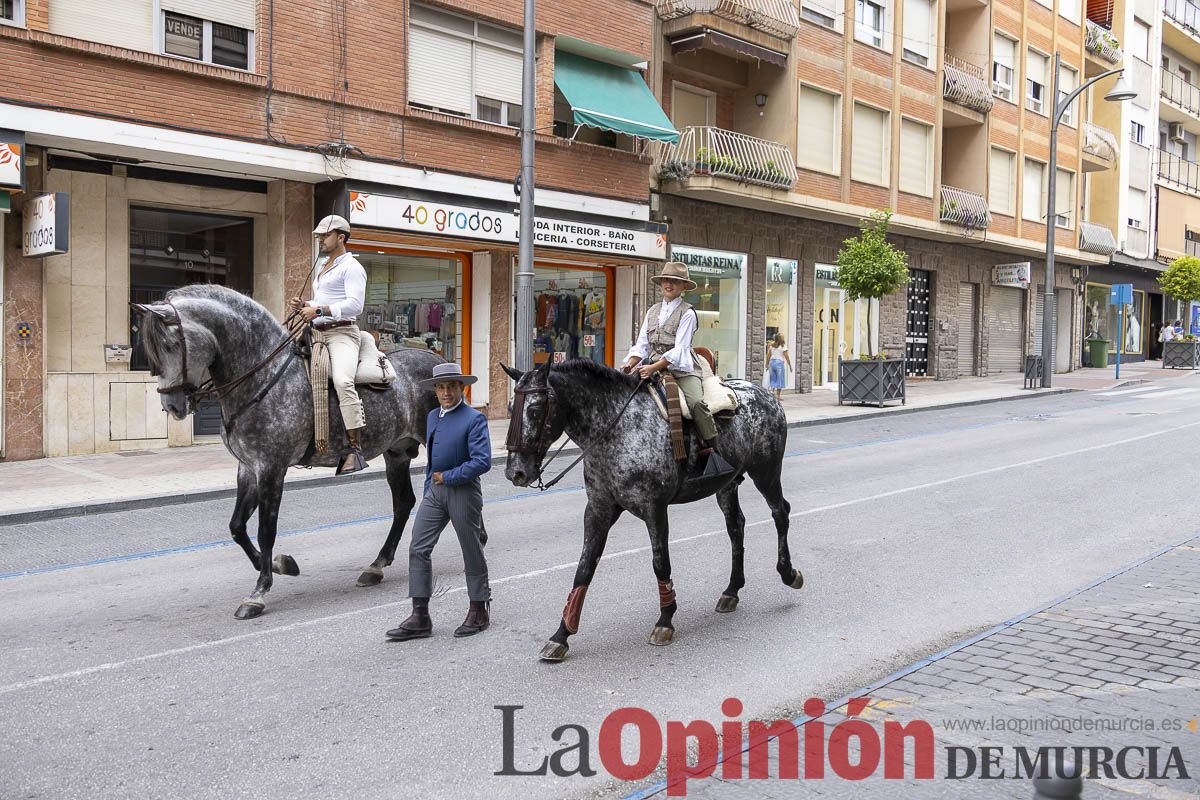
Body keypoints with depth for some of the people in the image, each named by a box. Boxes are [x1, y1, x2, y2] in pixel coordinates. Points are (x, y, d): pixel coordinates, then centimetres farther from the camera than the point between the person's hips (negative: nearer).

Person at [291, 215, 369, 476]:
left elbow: (354, 305, -16)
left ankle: (356, 450, -34)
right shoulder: (322, 266, 25)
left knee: (342, 381, -32)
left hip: (342, 332, -10)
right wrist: (305, 306, 13)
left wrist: (319, 310, -21)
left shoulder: (351, 267, -3)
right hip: (319, 334, 10)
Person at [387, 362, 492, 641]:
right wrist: (428, 489, 17)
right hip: (435, 491, 7)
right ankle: (420, 617, 6)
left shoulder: (474, 419, -12)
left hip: (463, 490, -7)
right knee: (418, 549, 1)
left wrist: (447, 477, -16)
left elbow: (482, 461, -21)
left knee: (472, 551, 7)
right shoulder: (433, 416, 11)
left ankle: (479, 610, 23)